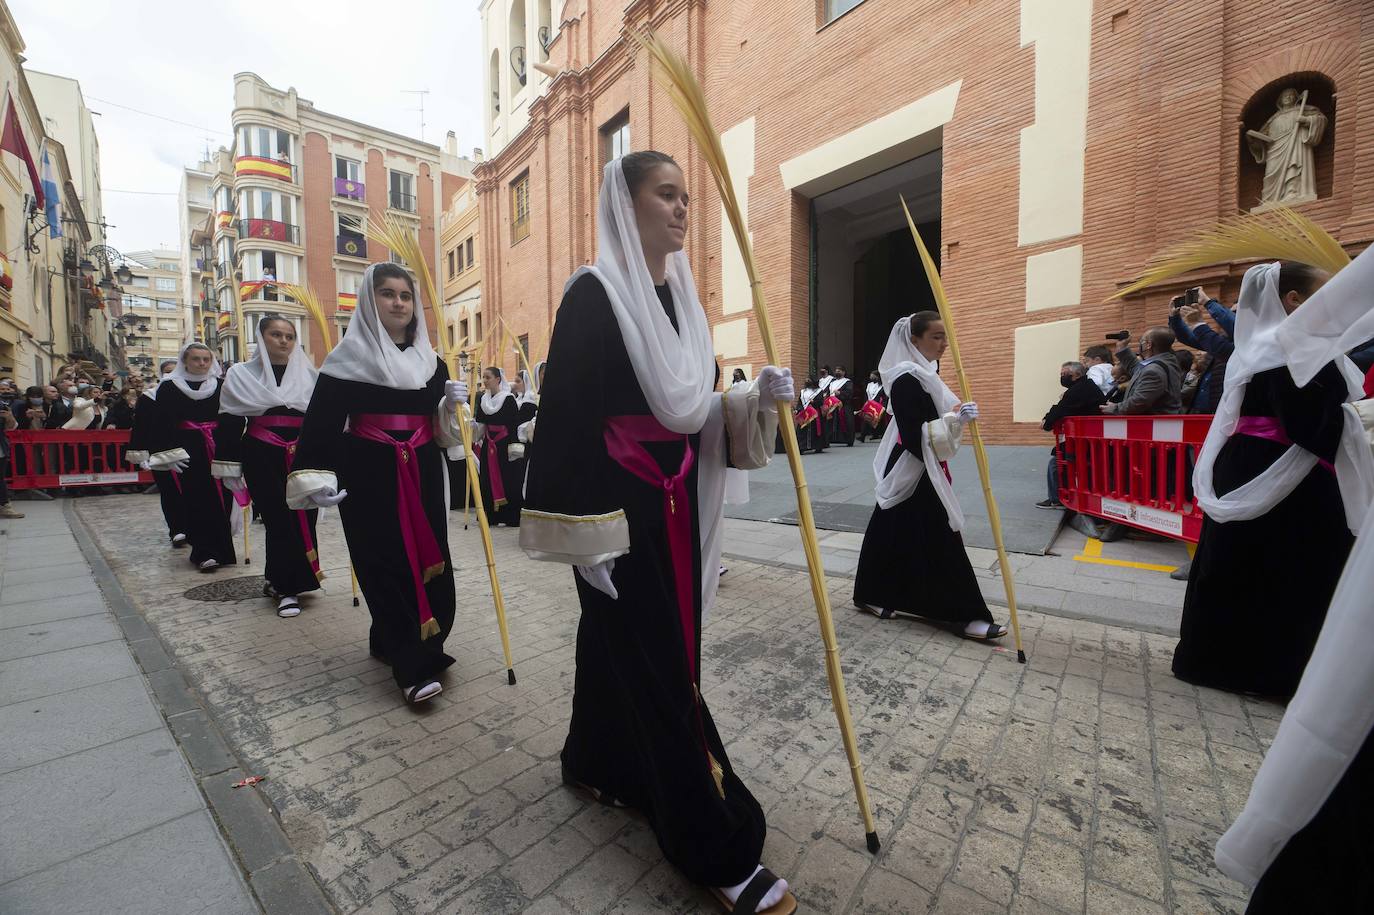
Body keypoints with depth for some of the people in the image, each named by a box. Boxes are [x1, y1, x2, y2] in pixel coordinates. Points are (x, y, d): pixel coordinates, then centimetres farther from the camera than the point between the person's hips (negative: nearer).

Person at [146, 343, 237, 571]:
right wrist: (168, 454, -9)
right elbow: (162, 424, -1)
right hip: (188, 453, -2)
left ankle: (220, 548, 19)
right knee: (196, 502, -3)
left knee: (222, 500, 5)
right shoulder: (169, 388, 3)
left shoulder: (221, 386, 7)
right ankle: (204, 553, 1)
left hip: (219, 450, 2)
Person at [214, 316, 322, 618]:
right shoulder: (241, 375, 6)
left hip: (301, 457, 2)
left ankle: (278, 581, 22)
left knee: (302, 518, 2)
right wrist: (229, 466, -2)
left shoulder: (308, 374, 11)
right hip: (262, 458, -2)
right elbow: (230, 423, 3)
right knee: (278, 519, -4)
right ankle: (287, 588, 7)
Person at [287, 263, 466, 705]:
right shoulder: (350, 355, -1)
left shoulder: (429, 359, 13)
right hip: (369, 477, -5)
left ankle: (388, 641, 28)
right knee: (387, 566, -4)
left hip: (422, 476, 5)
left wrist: (453, 403, -5)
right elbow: (321, 420, -7)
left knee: (429, 562, 6)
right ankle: (413, 667, 3)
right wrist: (315, 477, -15)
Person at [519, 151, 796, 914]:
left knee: (624, 643, 20)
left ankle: (601, 764, 45)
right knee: (655, 662, 1)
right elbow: (568, 410, -16)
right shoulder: (592, 294, -9)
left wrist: (754, 399, -3)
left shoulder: (678, 292, 14)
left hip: (676, 502, 8)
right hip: (620, 505, -8)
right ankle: (717, 848, 17)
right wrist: (584, 527, -19)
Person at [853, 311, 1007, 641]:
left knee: (898, 536, 16)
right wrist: (955, 419, -29)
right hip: (913, 474, -10)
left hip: (920, 471, 10)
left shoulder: (923, 374, 12)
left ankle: (872, 595, 27)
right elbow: (914, 436, -24)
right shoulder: (907, 380, -19)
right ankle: (964, 614, 7)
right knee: (940, 542, -3)